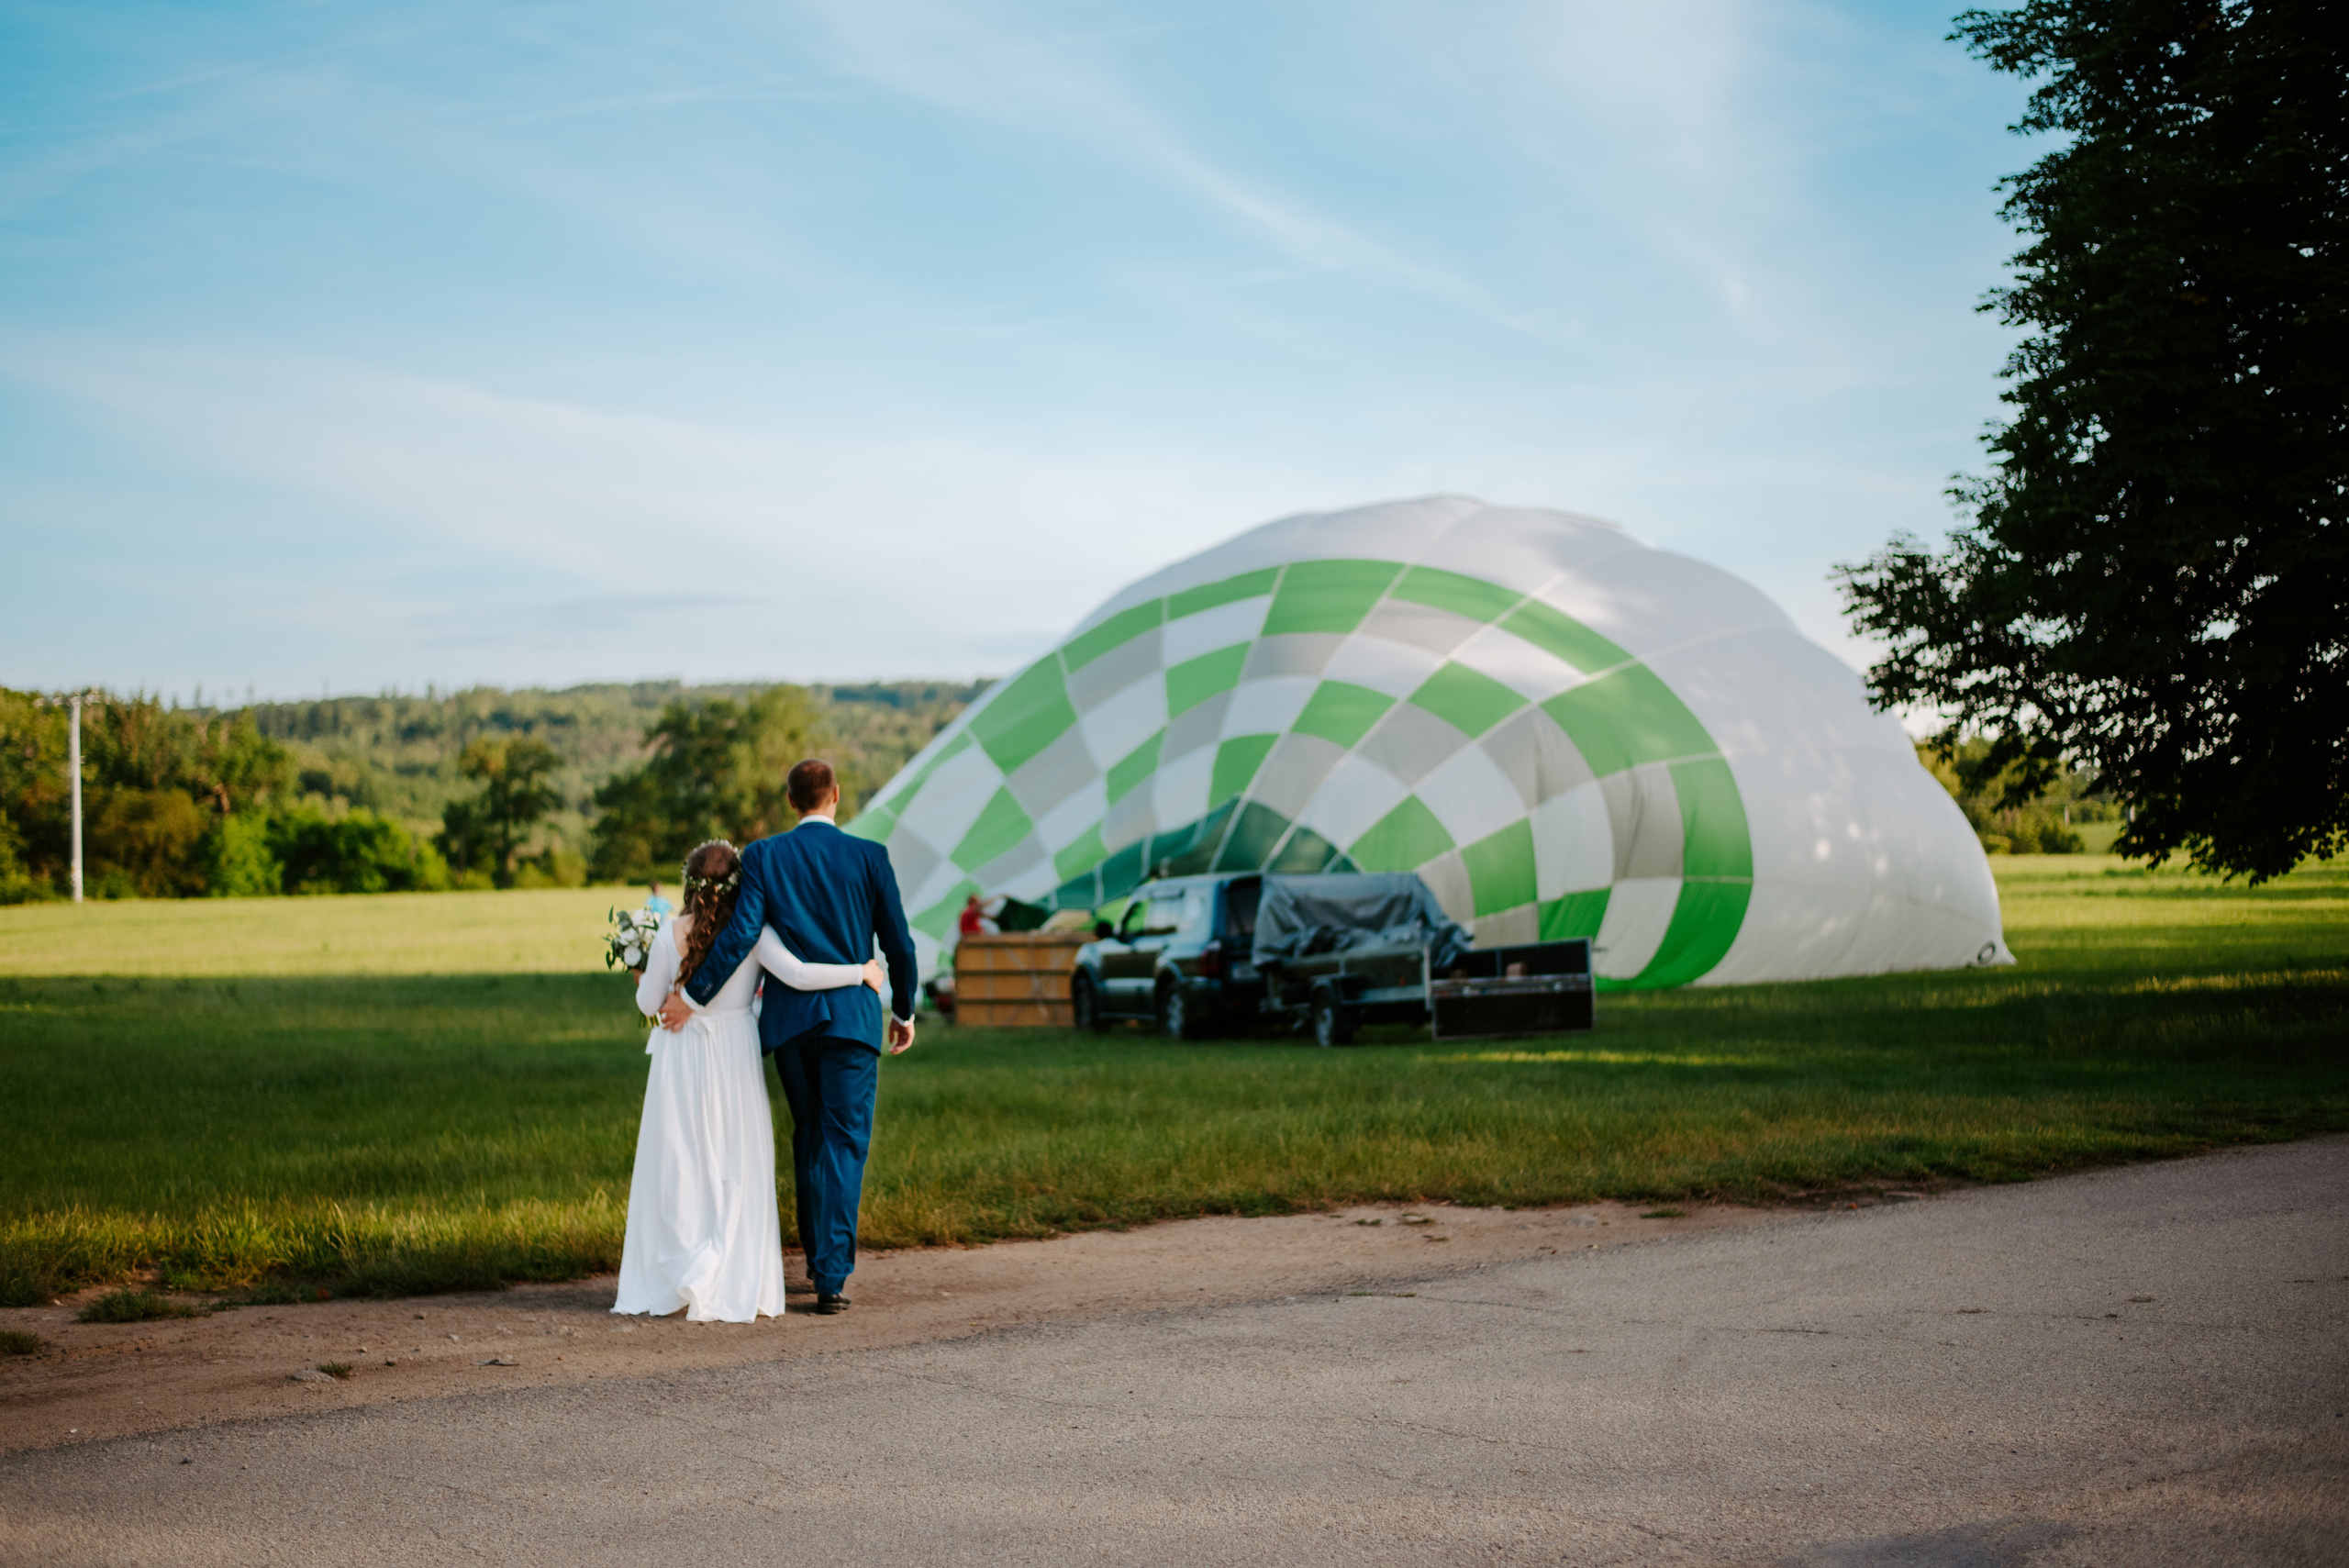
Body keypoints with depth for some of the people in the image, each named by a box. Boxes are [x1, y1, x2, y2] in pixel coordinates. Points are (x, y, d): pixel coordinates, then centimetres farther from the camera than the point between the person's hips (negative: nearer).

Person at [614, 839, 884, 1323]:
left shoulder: (670, 933, -5)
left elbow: (649, 1002, 1)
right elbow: (798, 975, -20)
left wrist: (642, 972, 22)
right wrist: (861, 972, -9)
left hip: (681, 1061, 1)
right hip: (734, 1056, -1)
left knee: (678, 1168, 10)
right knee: (737, 1172, 7)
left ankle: (680, 1277, 5)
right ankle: (734, 1288, 4)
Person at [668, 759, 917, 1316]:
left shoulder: (763, 856, -1)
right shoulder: (868, 856, -2)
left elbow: (740, 935, -11)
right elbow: (898, 943, 2)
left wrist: (692, 995, -4)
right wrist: (904, 1011, 16)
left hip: (789, 1018, 2)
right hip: (852, 1016, -2)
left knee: (808, 1136, 19)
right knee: (843, 1143, -1)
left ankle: (818, 1257, 27)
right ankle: (831, 1276, -8)